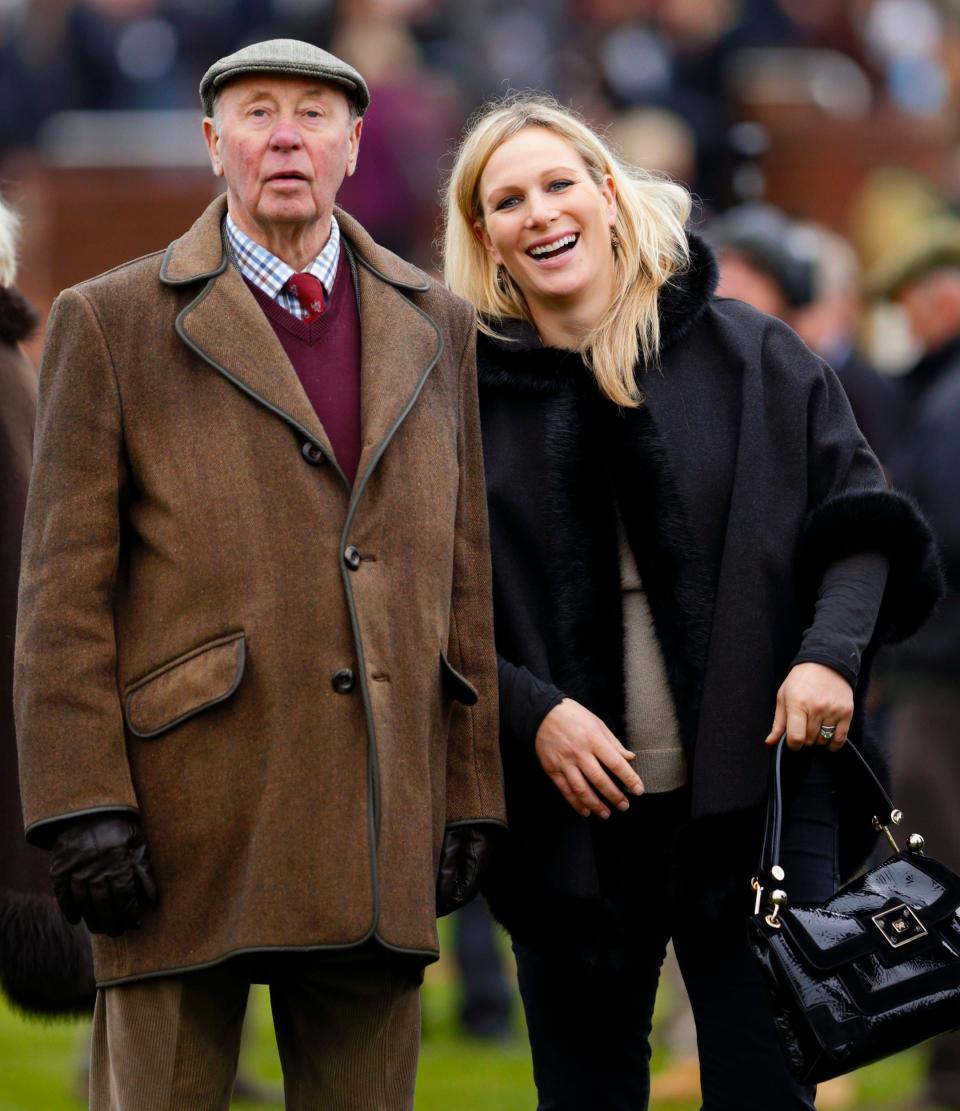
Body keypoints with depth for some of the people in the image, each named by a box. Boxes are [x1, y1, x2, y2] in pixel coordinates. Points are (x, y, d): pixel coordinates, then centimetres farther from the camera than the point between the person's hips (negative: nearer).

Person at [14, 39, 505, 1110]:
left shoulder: (434, 328, 14)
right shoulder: (111, 324, 3)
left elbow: (462, 574, 15)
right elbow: (64, 591, -2)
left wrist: (469, 796, 10)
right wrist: (81, 808, -10)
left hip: (377, 831, 3)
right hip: (189, 827, -3)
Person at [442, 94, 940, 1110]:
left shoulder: (751, 357, 4)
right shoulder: (465, 393, 4)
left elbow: (859, 522, 7)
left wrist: (830, 649, -11)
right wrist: (533, 713, -9)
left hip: (758, 796, -1)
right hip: (570, 822, 1)